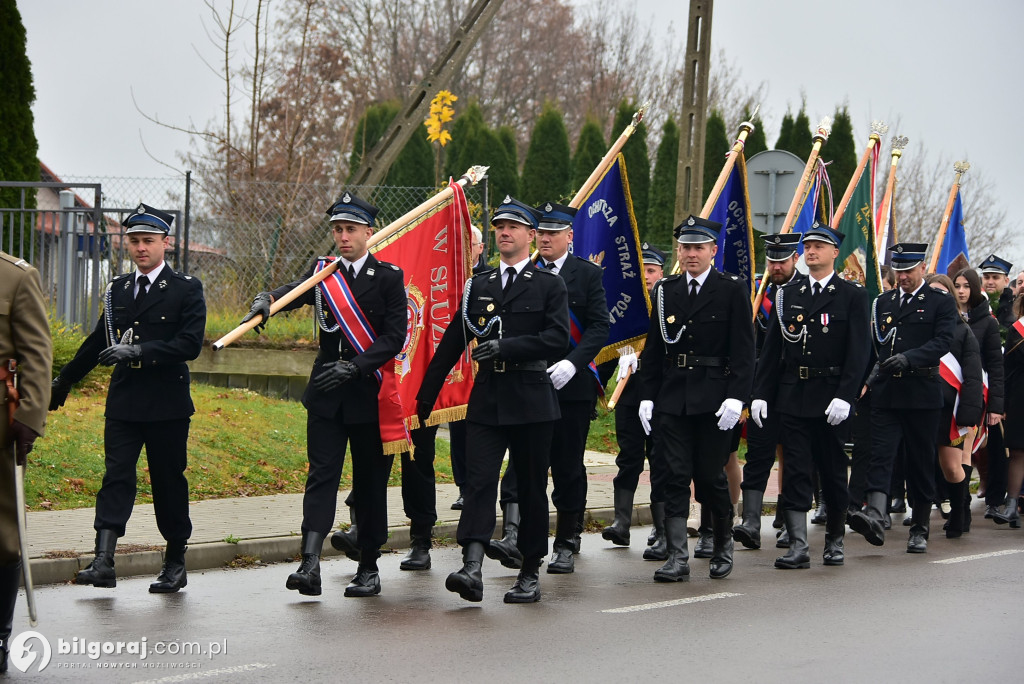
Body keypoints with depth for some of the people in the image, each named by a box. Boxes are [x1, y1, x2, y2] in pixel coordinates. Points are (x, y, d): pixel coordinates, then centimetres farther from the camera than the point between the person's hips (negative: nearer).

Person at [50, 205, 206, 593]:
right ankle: (103, 561, -16)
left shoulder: (186, 290, -2)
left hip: (167, 404, -3)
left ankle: (175, 563, 17)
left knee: (169, 481, 5)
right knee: (116, 476, -7)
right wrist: (64, 380, 31)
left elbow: (190, 344, -14)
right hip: (123, 402, 4)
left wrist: (139, 351, -22)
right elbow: (98, 342, 24)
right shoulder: (117, 290, 13)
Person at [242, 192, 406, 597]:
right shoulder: (321, 271, 9)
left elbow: (394, 337, -8)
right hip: (326, 394, 2)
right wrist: (266, 301, -30)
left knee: (370, 481, 5)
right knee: (321, 474, -8)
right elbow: (292, 292, -8)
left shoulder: (389, 277, -1)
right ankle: (310, 565, -19)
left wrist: (355, 367, -19)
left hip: (370, 393, -2)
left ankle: (369, 568, 16)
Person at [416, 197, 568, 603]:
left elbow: (558, 337, -10)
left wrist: (506, 347, -18)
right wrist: (426, 395, 16)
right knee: (479, 480, -12)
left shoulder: (548, 285, 3)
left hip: (531, 399, -2)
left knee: (531, 487, 4)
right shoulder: (478, 286, 14)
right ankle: (471, 568, -23)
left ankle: (530, 574, 14)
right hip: (487, 399, 2)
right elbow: (452, 343, 16)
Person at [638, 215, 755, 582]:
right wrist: (646, 397, 4)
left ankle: (723, 544, 26)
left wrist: (736, 397, -14)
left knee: (710, 478, 3)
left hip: (714, 399, -3)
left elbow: (743, 349, -6)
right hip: (671, 398, 3)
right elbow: (653, 347, 12)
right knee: (673, 477, -3)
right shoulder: (666, 290, 10)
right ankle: (677, 557, -1)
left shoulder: (732, 290, -2)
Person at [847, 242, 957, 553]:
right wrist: (875, 368, 1)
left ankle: (919, 530, 13)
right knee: (880, 456, -13)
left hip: (922, 395, -3)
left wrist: (909, 358, -24)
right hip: (886, 394, 3)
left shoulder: (941, 303, 3)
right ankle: (874, 517, -28)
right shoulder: (882, 302, 16)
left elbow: (942, 342, -11)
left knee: (921, 463, 4)